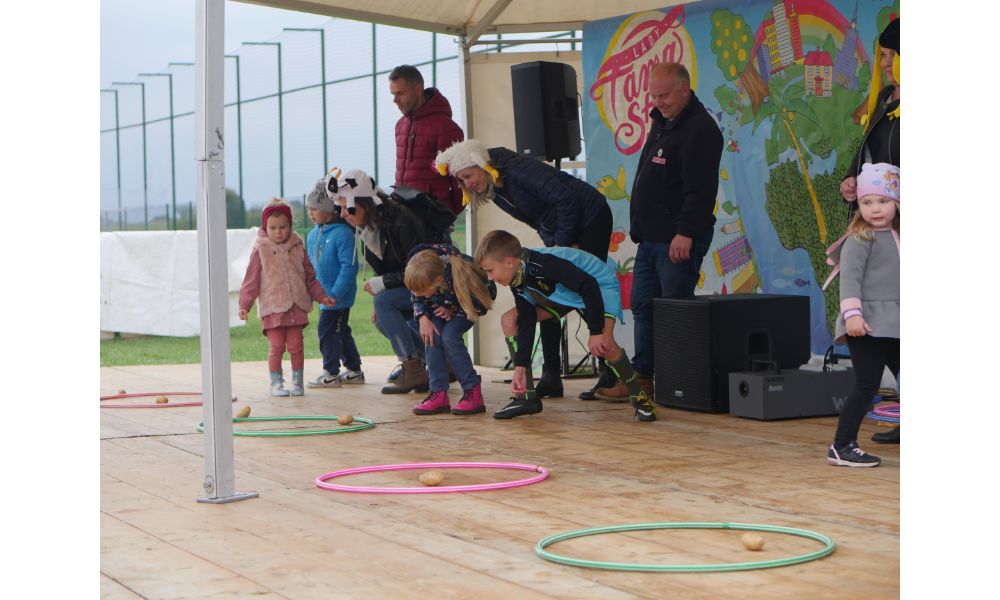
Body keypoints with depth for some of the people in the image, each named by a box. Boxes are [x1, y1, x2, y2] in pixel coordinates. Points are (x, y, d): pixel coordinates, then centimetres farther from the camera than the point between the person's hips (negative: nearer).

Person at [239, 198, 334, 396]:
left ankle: (297, 382, 13)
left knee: (296, 346, 2)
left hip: (296, 306, 3)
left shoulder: (297, 249, 8)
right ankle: (276, 383, 7)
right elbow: (251, 280, -2)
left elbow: (310, 278, 15)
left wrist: (321, 296, 8)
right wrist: (244, 304, -8)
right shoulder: (260, 250, -1)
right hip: (272, 307, -3)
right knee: (276, 346, -4)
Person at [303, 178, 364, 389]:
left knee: (327, 330, -7)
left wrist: (335, 293, -23)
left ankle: (331, 374, 2)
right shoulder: (313, 235, 9)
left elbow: (349, 266, -20)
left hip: (339, 295, -8)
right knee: (341, 331, 15)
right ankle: (354, 370, 26)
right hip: (325, 294, 9)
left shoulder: (342, 233, -17)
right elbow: (310, 266, 19)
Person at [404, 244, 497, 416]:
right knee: (432, 335, -19)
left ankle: (474, 393, -16)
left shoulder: (460, 278, -43)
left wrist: (452, 310, -25)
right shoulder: (419, 279, -31)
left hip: (465, 306, -5)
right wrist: (423, 318, -29)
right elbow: (418, 301, -9)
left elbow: (488, 295, -24)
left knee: (449, 336, -24)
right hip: (441, 304, 5)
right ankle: (439, 394, -13)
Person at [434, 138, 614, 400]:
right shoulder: (494, 191, 3)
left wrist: (563, 244, -19)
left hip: (590, 219, -9)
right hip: (558, 235, 9)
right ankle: (551, 377, 3)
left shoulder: (518, 170, -24)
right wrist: (553, 246, 3)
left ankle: (610, 375, -3)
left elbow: (565, 199, -26)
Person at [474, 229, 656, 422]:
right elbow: (526, 323, -6)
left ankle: (639, 397, -9)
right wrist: (520, 367, -10)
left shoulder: (542, 264, -37)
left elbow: (589, 286, -38)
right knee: (509, 320, -2)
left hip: (599, 285, -9)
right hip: (565, 292, 9)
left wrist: (596, 332, -36)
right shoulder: (518, 282, -11)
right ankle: (527, 396, 1)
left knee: (603, 345, -34)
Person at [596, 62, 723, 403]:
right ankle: (642, 378, 17)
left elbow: (700, 189, -21)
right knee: (643, 307, 11)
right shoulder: (661, 122, 17)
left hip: (679, 241, -10)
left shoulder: (700, 130, -14)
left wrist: (686, 233, -25)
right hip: (651, 237, 10)